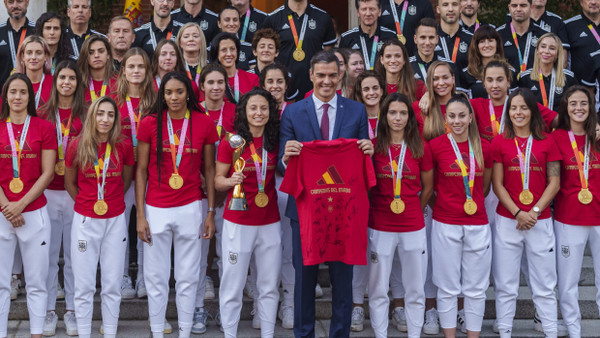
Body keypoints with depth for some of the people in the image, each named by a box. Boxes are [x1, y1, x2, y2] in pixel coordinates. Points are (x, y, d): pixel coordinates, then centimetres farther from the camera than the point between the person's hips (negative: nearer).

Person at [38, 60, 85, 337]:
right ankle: (49, 311, 13)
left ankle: (72, 310, 15)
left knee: (74, 254, 5)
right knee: (49, 253, 3)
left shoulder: (86, 114, 3)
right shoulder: (44, 113, 6)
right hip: (48, 191, 1)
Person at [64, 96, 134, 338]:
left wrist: (111, 200, 10)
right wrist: (87, 203, 9)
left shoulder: (124, 146, -3)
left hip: (115, 220, 1)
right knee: (84, 285, 4)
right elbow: (69, 184, 7)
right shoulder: (77, 146, -6)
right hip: (85, 220, -1)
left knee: (112, 284, 7)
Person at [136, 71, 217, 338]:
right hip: (156, 210, 0)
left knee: (188, 277, 7)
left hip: (190, 208, 0)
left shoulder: (204, 123, -1)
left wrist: (211, 212, 3)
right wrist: (140, 215, -3)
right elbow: (141, 170, 1)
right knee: (156, 277, 5)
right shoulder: (149, 123, -3)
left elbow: (209, 170, 6)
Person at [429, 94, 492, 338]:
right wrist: (443, 204, 3)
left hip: (478, 225, 2)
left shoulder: (483, 147, 3)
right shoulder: (436, 146, -5)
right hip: (445, 225, -2)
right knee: (448, 288, 5)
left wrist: (473, 203, 7)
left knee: (476, 288, 8)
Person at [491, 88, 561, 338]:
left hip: (541, 221, 0)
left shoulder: (547, 142, 4)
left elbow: (554, 183, 1)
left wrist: (535, 211, -10)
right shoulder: (500, 142, 3)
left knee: (544, 286, 5)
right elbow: (497, 184, 0)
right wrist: (518, 213, -11)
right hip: (507, 221, 0)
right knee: (505, 285, 5)